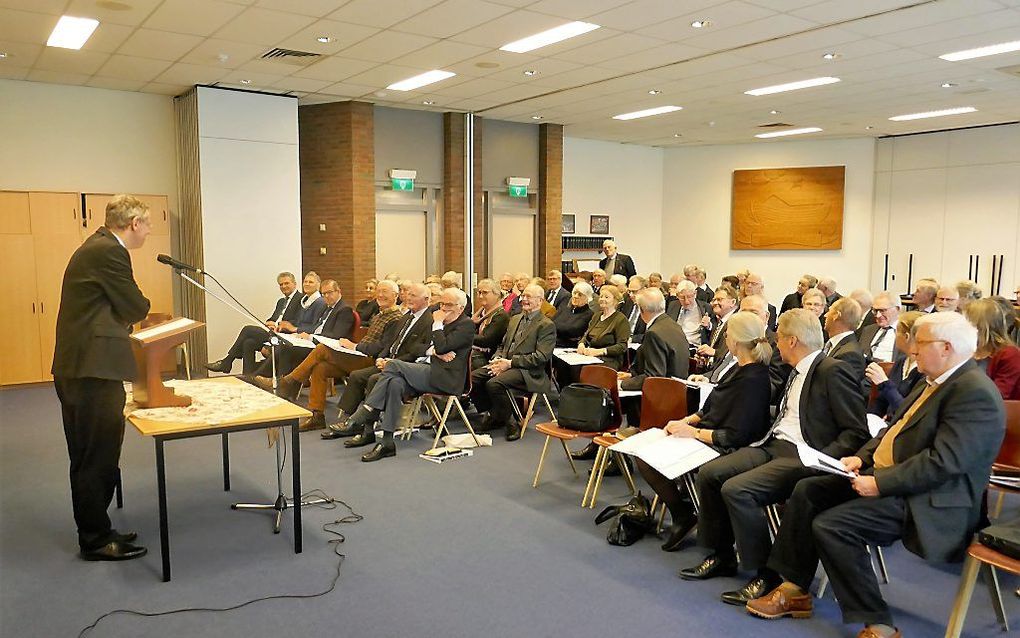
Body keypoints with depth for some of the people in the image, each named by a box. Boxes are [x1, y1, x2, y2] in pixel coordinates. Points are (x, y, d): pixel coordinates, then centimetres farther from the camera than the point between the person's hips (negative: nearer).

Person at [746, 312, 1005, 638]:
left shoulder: (975, 393, -20)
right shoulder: (934, 381, 12)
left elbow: (943, 462, -26)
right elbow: (896, 428, 19)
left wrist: (880, 484, -23)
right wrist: (861, 457, 3)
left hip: (928, 501, -10)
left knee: (830, 525, -23)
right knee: (806, 491, 4)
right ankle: (794, 588, 10)